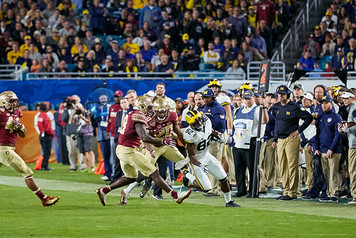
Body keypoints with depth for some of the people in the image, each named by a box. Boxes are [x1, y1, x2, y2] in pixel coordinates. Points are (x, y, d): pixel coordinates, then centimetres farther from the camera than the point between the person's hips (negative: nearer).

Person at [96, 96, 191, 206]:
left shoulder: (131, 114, 15)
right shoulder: (138, 116, -15)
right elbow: (144, 137, -23)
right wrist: (163, 142, -16)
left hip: (121, 149, 9)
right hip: (129, 151, -9)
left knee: (131, 177, 24)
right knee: (154, 174, -5)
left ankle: (103, 191, 23)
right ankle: (176, 196, -3)